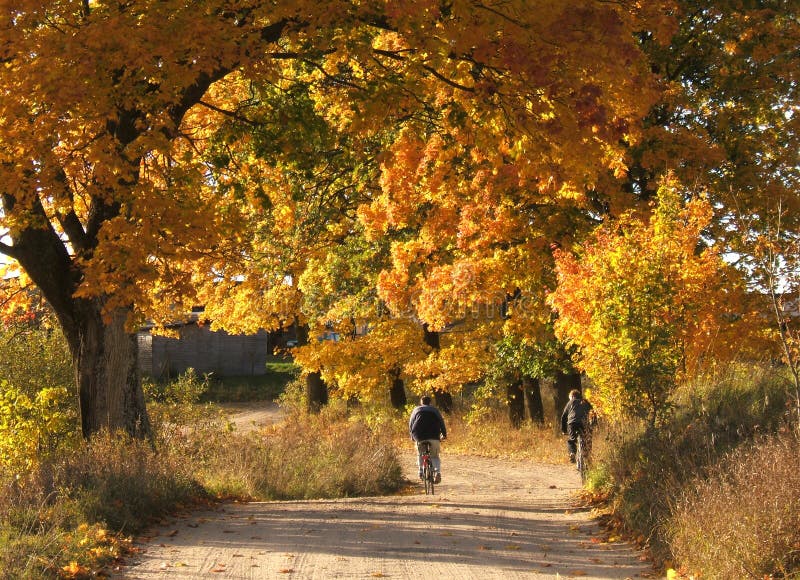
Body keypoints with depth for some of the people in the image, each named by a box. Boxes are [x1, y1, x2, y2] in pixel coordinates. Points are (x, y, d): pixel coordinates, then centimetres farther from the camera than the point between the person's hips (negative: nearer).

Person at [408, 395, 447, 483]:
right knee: (435, 456, 9)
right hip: (434, 436, 0)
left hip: (419, 436, 0)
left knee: (420, 454, 21)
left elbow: (411, 423, 18)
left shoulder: (416, 410, 20)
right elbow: (441, 422, 14)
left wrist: (412, 435, 28)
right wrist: (444, 434, 21)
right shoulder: (435, 410, 19)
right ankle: (438, 472, -14)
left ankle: (421, 471, 5)